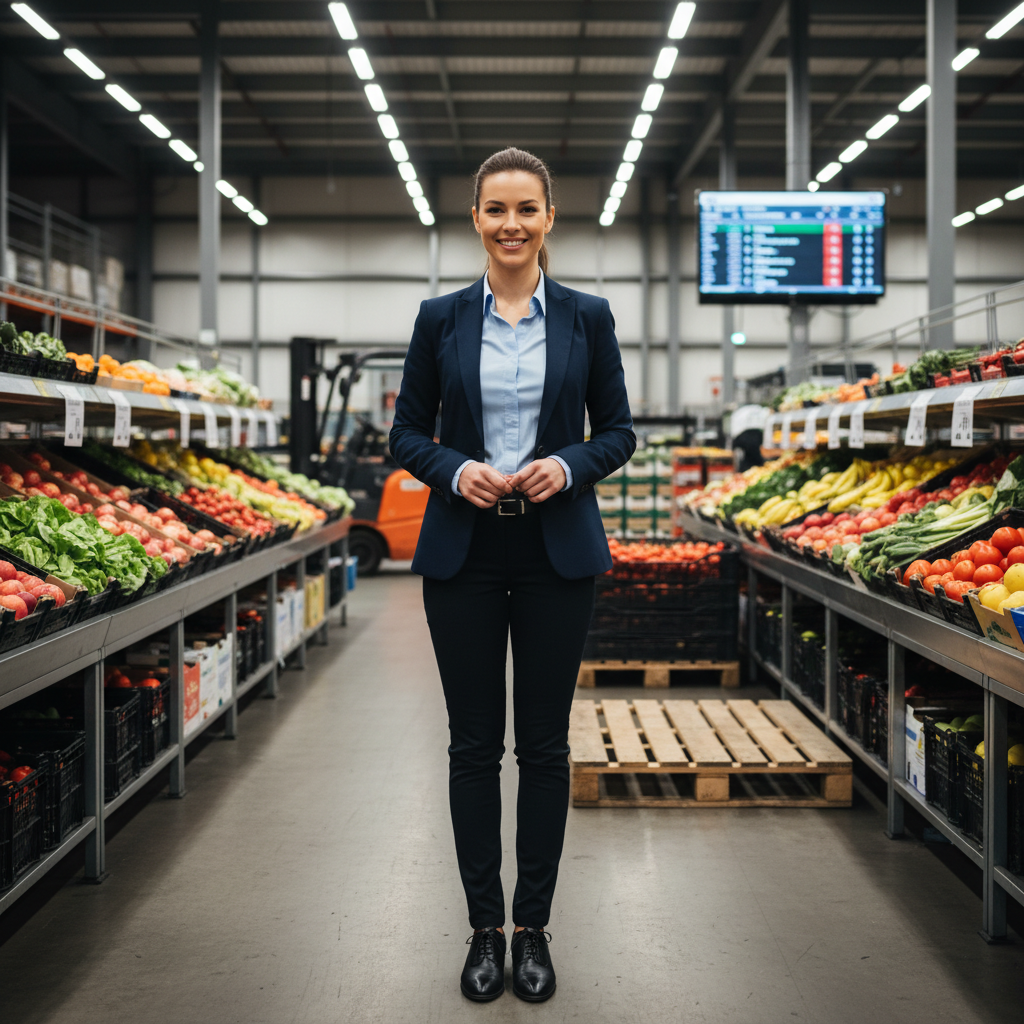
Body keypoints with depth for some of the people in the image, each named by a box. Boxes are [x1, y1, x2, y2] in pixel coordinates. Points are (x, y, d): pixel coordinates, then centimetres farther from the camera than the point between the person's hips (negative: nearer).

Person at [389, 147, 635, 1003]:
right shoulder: (441, 319, 3)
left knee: (545, 744, 6)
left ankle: (533, 927, 20)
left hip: (556, 553, 0)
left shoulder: (587, 317, 3)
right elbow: (407, 433, 5)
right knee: (474, 743, 6)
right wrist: (455, 471, -14)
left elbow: (619, 430, 5)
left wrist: (568, 466, -14)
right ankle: (485, 926, 20)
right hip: (463, 553, 0)